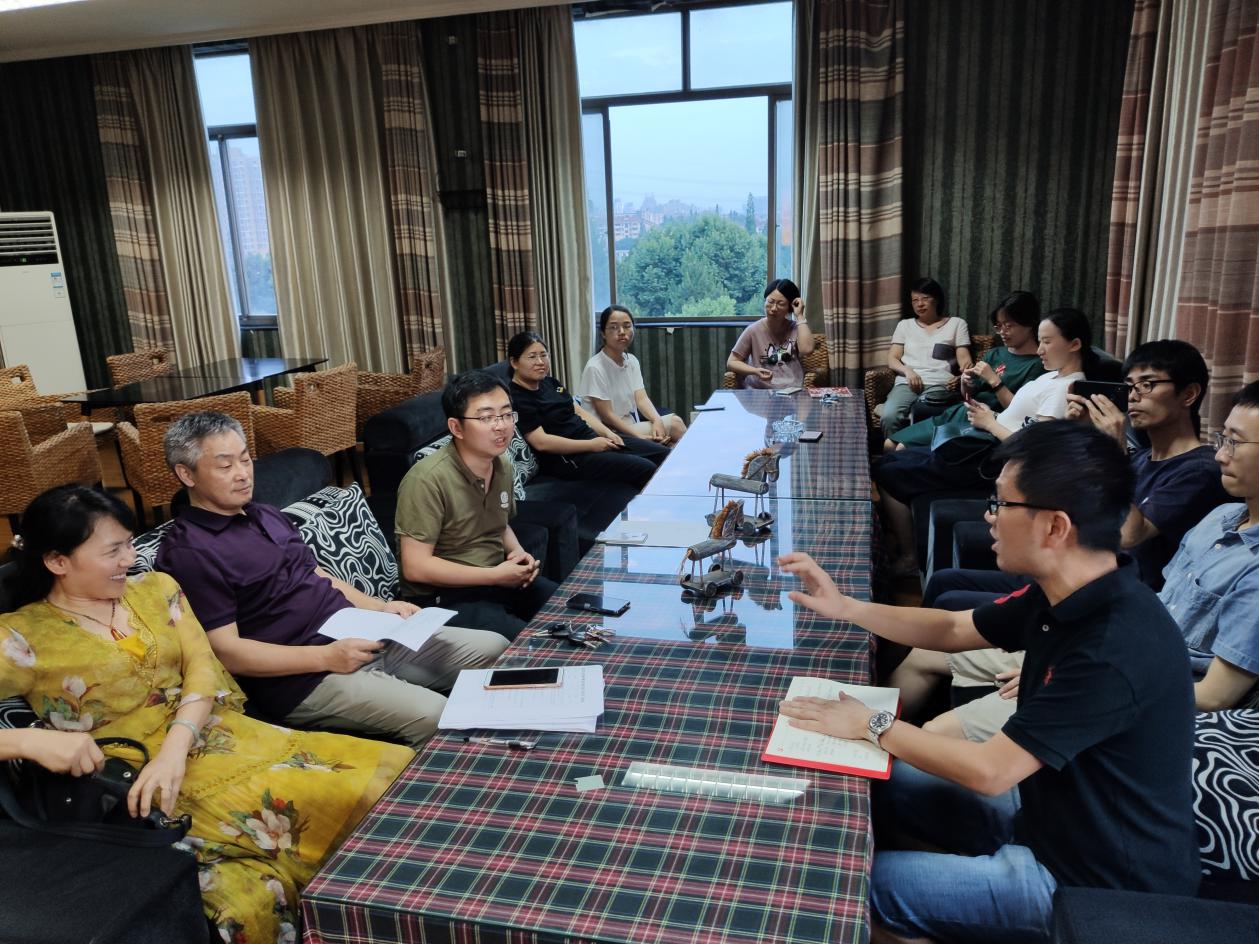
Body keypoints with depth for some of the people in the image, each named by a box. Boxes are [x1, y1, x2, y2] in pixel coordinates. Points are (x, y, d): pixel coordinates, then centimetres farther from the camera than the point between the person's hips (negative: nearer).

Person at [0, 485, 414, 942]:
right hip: (141, 778, -5)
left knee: (392, 769, -11)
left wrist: (176, 745, -17)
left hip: (219, 734, 6)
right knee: (339, 799, -25)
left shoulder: (155, 589, 11)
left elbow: (202, 667, 1)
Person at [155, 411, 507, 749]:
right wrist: (326, 657, -20)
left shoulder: (267, 516, 18)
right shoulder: (188, 553, -9)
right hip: (301, 679, -9)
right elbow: (226, 651, -14)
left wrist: (380, 607, 7)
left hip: (359, 637, 9)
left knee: (493, 648, 0)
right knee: (435, 716, -29)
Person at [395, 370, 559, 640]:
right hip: (444, 595, -8)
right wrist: (494, 576, -20)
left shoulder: (503, 466, 4)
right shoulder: (427, 479, -21)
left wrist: (518, 552, 0)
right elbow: (415, 567, -22)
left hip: (500, 579, 8)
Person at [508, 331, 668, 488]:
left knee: (663, 454, 2)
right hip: (568, 457, -9)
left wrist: (607, 433, 0)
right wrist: (591, 445, -19)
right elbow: (540, 442, -20)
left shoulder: (550, 383, 15)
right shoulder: (516, 399, -12)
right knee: (646, 470, -21)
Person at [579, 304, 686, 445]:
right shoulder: (595, 368, -18)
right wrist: (639, 436, -23)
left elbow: (641, 398, -3)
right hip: (611, 433, -7)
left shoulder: (632, 361, 5)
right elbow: (606, 415, -18)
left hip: (632, 423, 7)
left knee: (675, 422, -11)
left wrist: (657, 420, -23)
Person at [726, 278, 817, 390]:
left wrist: (800, 316, -7)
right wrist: (755, 371, -13)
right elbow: (731, 362, 5)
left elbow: (807, 349, -14)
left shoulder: (796, 328, 7)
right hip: (761, 391, 0)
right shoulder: (754, 330, 4)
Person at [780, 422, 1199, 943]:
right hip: (1053, 815, 8)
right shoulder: (1068, 596, -5)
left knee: (866, 884, -5)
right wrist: (842, 607, 0)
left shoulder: (1116, 648, -34)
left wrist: (873, 725, -17)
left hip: (1093, 879, -8)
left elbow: (988, 771, -29)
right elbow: (953, 630, 9)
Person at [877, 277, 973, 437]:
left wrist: (967, 371, -16)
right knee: (889, 416, -32)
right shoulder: (905, 324, 24)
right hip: (907, 383, 2)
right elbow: (892, 359, 14)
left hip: (939, 385, -1)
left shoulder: (956, 324, 19)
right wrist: (907, 371, -8)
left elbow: (964, 358, 9)